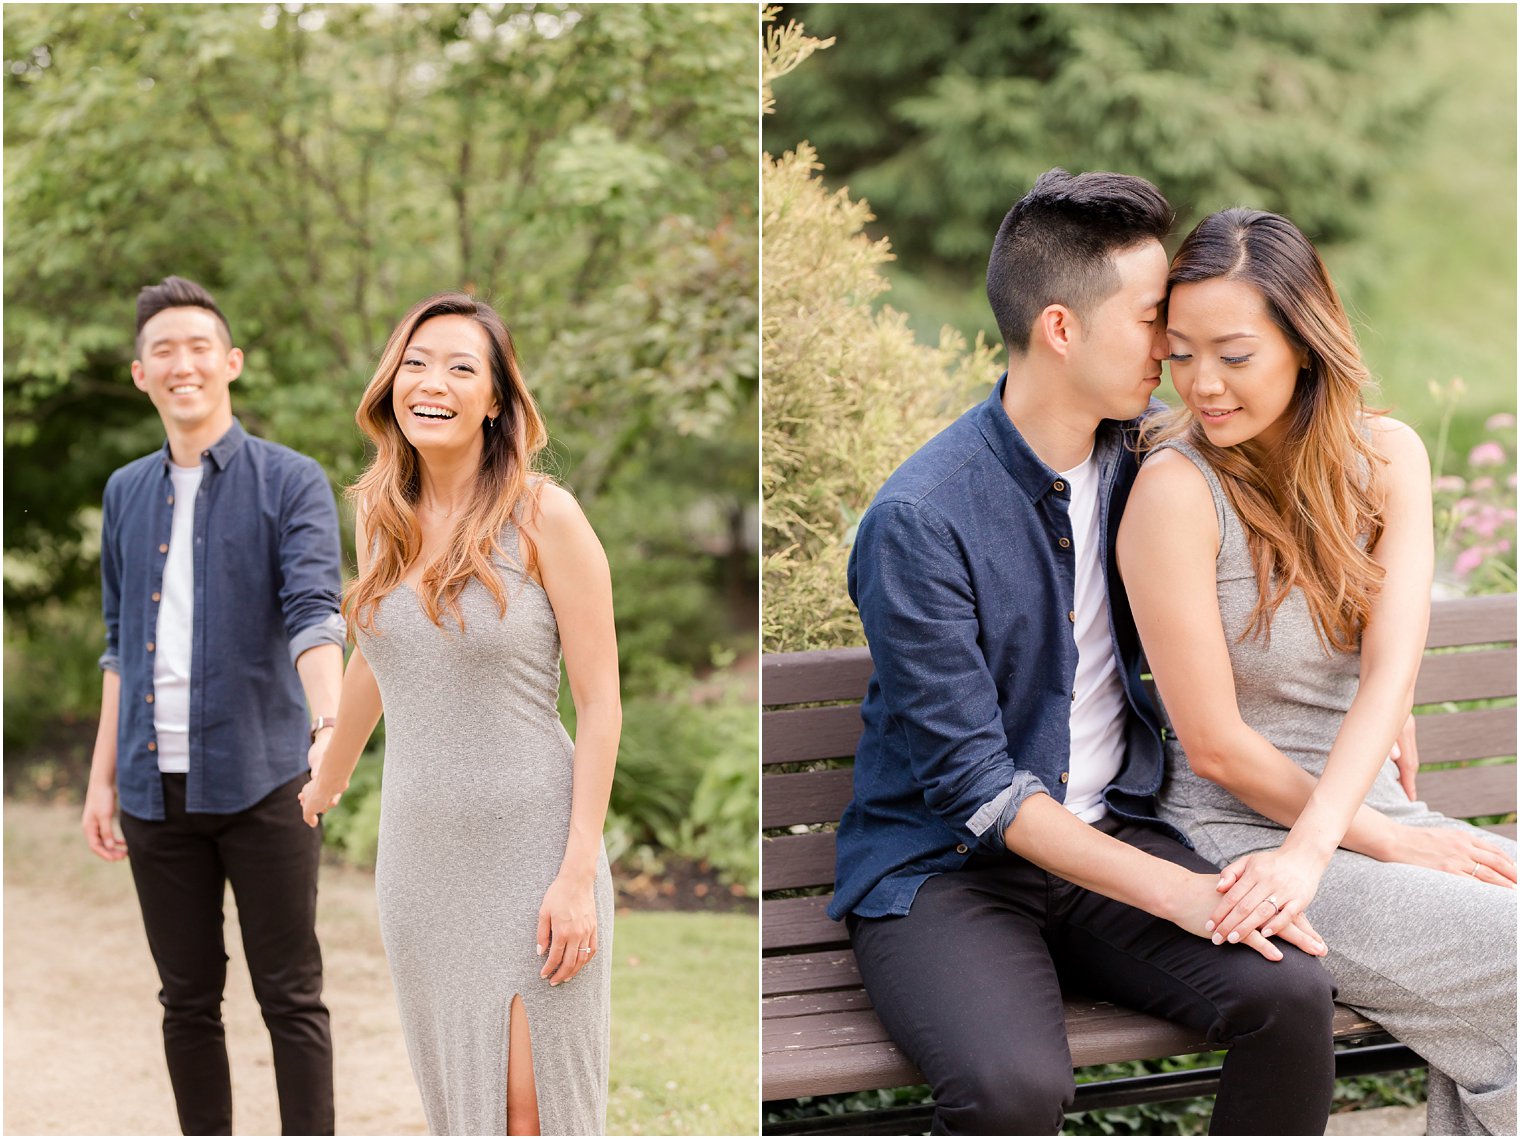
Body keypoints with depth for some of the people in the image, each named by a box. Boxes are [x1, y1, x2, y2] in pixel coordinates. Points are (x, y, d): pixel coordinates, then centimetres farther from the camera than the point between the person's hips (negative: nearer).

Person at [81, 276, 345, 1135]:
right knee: (188, 999, 10)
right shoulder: (128, 494, 13)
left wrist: (330, 724, -33)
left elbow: (314, 613, -16)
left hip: (262, 780, -4)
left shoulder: (291, 483, -3)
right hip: (156, 788, 4)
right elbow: (121, 645, 18)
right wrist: (104, 778, 14)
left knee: (291, 996, 1)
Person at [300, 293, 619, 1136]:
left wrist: (578, 875, -15)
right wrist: (325, 783, 35)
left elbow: (600, 703, -10)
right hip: (419, 850, 5)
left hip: (530, 848, -5)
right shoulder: (380, 515, 5)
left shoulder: (544, 516, -11)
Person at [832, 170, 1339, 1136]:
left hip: (1112, 830, 6)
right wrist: (1173, 890, -22)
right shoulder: (920, 520, -16)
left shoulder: (1133, 461, 5)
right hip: (942, 863, -5)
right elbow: (968, 779, -18)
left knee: (1291, 992, -22)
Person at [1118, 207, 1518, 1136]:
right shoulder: (1176, 488, -15)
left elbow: (1391, 671, -12)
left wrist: (1312, 850, -25)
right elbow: (1216, 746, -14)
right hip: (1241, 834, -6)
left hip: (1370, 808, 6)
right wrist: (1389, 843, -10)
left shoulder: (1385, 456, 0)